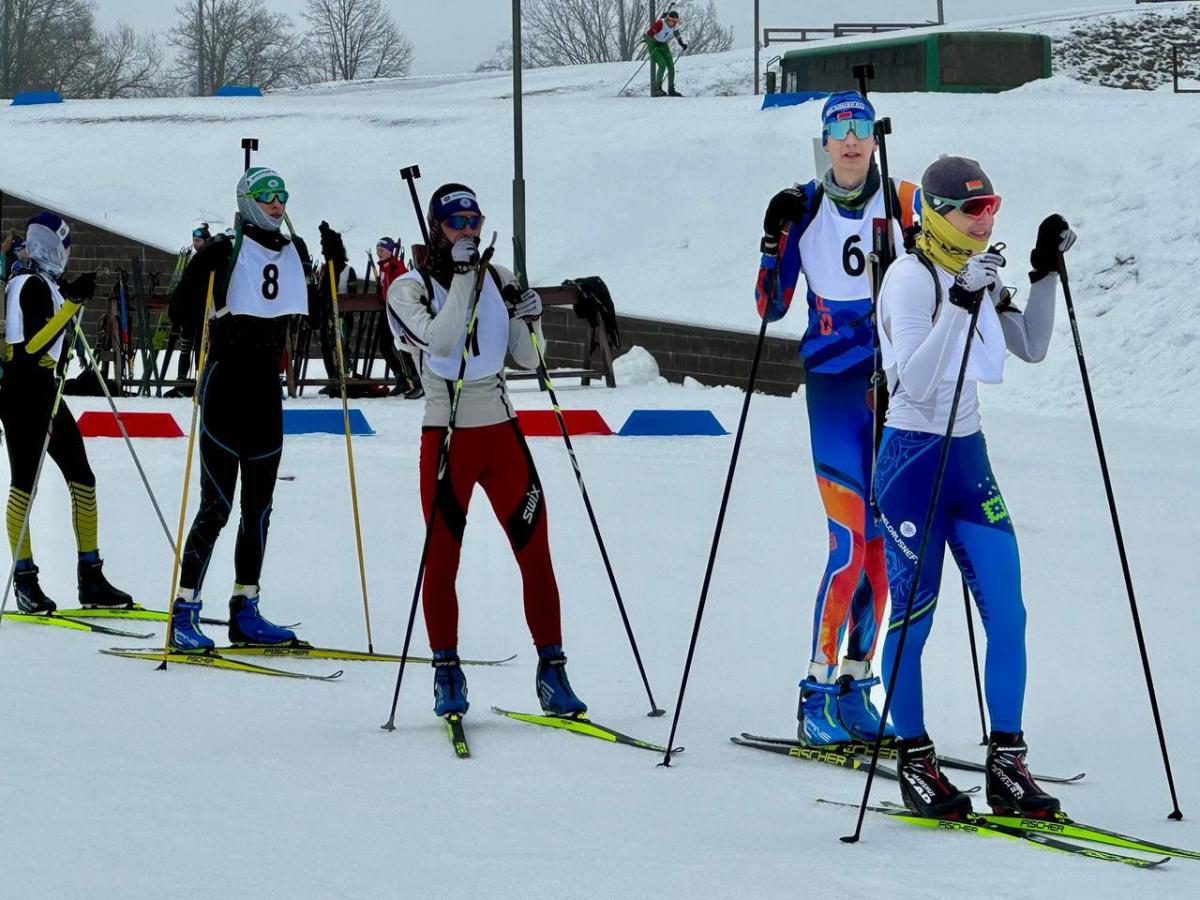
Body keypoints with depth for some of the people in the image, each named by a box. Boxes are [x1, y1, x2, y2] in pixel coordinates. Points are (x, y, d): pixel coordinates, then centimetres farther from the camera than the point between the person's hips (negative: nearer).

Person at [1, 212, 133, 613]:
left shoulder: (44, 284, 16)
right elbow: (32, 343, -23)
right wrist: (72, 302, -26)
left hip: (44, 391, 10)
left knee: (82, 479, 7)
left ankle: (91, 579, 11)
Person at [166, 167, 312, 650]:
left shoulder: (293, 251, 9)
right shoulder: (224, 252, -10)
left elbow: (314, 315, 19)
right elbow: (182, 316, -11)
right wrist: (200, 268, -26)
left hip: (266, 389, 7)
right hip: (225, 387, -7)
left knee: (259, 505, 9)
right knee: (217, 503, -10)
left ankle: (245, 611, 15)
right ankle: (184, 614, -7)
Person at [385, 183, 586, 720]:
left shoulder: (497, 280, 9)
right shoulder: (409, 289, -3)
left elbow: (526, 359, 11)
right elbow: (441, 342, -22)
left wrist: (527, 319, -8)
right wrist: (462, 277, -23)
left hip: (502, 433, 3)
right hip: (446, 437, -3)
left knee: (536, 554, -1)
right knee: (442, 560, 0)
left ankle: (552, 671, 3)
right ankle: (447, 676, 11)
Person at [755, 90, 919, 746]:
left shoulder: (904, 202, 3)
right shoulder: (804, 210, 1)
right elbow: (771, 309, 1)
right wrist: (775, 242, -12)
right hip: (833, 384, -3)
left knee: (883, 542, 5)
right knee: (850, 542, -11)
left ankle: (855, 687, 15)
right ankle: (816, 697, -7)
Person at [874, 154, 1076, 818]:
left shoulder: (979, 275, 9)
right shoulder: (910, 277, -14)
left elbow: (1032, 349, 18)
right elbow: (914, 382, -23)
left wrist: (1046, 274, 7)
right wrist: (959, 304, -31)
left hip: (969, 458, 7)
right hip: (913, 458, -7)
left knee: (1006, 612, 0)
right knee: (913, 614, 0)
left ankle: (1006, 764, 6)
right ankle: (915, 763, 12)